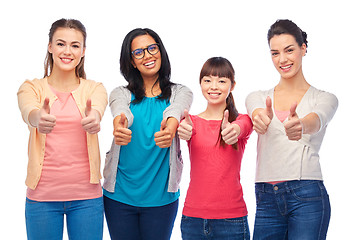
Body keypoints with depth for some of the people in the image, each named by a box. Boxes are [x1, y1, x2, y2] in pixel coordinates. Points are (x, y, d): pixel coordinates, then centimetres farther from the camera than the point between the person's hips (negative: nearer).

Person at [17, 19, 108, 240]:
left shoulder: (94, 88, 4)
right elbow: (28, 111, -20)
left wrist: (94, 117, -44)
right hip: (42, 195, 0)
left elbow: (98, 107, -20)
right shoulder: (32, 88, 3)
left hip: (86, 196, 1)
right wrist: (39, 118, -45)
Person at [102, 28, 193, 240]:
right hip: (120, 195, 1)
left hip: (161, 196, 0)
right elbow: (121, 112, -19)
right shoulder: (121, 94, 5)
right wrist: (119, 127, -43)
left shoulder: (180, 92, 4)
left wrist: (170, 128, -43)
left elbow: (176, 111, -19)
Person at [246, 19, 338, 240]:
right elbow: (257, 114, -11)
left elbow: (316, 121, -18)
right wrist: (261, 118, -37)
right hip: (266, 199, 3)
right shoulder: (257, 98, 13)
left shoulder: (324, 99, 6)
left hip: (307, 196, -3)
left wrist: (300, 126, -43)